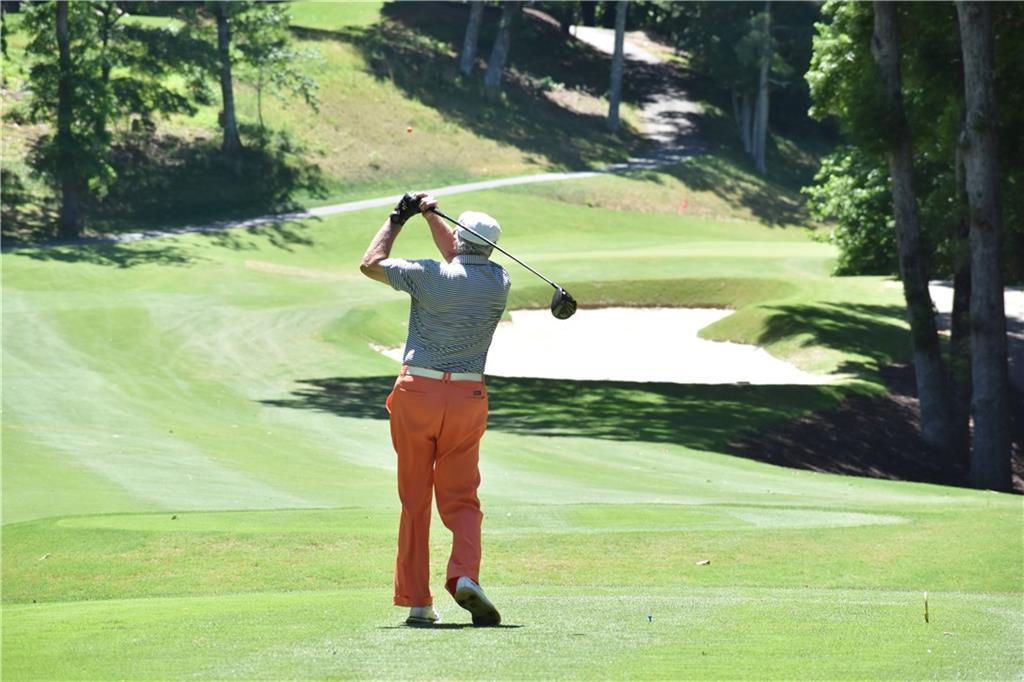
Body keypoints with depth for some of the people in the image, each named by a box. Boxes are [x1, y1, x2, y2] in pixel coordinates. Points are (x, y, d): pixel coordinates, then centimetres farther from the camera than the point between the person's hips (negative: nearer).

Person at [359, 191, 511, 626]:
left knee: (415, 501, 7)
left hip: (417, 391, -2)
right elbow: (462, 261, 23)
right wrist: (431, 216, 22)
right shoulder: (499, 283, 1)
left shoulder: (430, 276, -11)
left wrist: (398, 218, 14)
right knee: (461, 498, 7)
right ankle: (465, 574, -20)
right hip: (468, 398, 2)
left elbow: (371, 264, 5)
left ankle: (416, 602, 6)